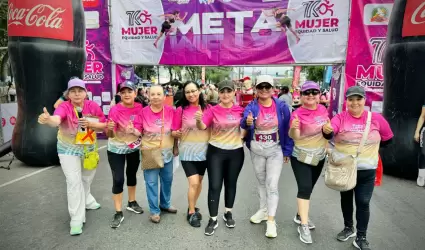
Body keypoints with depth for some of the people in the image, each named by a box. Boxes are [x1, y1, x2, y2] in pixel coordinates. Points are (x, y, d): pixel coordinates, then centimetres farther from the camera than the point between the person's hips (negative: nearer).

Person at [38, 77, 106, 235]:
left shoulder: (93, 106, -14)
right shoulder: (64, 107, -24)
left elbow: (104, 126, -10)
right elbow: (56, 120, -46)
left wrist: (90, 124, -29)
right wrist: (48, 120, -69)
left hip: (89, 147, 4)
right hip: (69, 149, -4)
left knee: (87, 177, 23)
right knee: (74, 182, -8)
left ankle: (86, 199, 52)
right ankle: (77, 219, 4)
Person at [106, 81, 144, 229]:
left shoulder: (139, 108, -11)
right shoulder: (115, 110, -21)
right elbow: (109, 135, -21)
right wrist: (109, 128, -40)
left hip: (134, 147, 4)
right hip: (116, 149, -4)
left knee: (132, 174, 19)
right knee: (118, 179, -5)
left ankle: (132, 203, 38)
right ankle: (118, 213, 10)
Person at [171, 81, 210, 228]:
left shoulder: (207, 108, -1)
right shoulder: (181, 110, -7)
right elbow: (174, 132, -4)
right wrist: (177, 133, -25)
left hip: (204, 150, 3)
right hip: (188, 151, -3)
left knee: (199, 181, 15)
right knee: (193, 183, -7)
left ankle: (193, 207, 37)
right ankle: (191, 213, 15)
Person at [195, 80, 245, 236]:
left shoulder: (240, 110, 0)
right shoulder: (213, 110, -7)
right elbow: (202, 127, -20)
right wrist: (198, 120, -41)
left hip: (236, 152, 2)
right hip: (216, 152, -2)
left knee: (231, 183, 15)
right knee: (214, 186, -1)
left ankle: (228, 213, 35)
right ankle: (213, 219, 14)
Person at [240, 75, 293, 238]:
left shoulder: (281, 107, -9)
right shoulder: (251, 107, -8)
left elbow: (287, 129, -3)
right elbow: (243, 125, -23)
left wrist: (287, 151, -4)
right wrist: (247, 123, -46)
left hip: (275, 150, -2)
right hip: (256, 150, 2)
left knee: (272, 184, -5)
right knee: (261, 181, 18)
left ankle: (271, 220, 5)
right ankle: (263, 210, 36)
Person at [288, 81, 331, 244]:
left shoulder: (322, 109, -2)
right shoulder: (297, 113, -19)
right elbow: (293, 136, -30)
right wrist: (294, 128, -48)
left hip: (319, 156, 6)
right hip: (301, 157, -6)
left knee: (309, 188, 16)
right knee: (304, 188, -12)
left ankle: (300, 215, 33)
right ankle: (303, 226, -3)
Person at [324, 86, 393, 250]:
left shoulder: (376, 118, -6)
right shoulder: (340, 117, -9)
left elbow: (387, 139, 9)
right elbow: (330, 131, -28)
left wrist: (369, 149, 6)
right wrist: (326, 130, -51)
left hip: (366, 170, 0)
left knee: (363, 203, 2)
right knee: (346, 198, 17)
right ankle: (348, 228, 36)